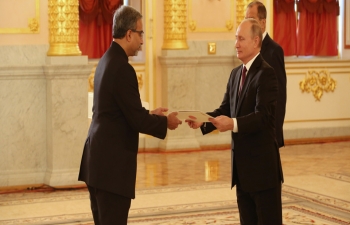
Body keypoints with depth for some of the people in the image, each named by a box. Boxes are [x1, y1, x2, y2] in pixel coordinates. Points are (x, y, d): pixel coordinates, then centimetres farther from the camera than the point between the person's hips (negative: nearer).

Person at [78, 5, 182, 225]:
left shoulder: (107, 60, 11)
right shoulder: (122, 68, -18)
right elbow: (137, 120, -16)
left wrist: (149, 114, 18)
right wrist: (166, 122, -1)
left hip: (99, 159, 10)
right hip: (112, 163, -10)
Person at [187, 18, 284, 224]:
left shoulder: (266, 73, -14)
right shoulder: (236, 74, 14)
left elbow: (263, 116, -23)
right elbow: (225, 109, 11)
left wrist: (234, 124, -37)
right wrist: (203, 120, -8)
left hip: (262, 164, -8)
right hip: (242, 165, 9)